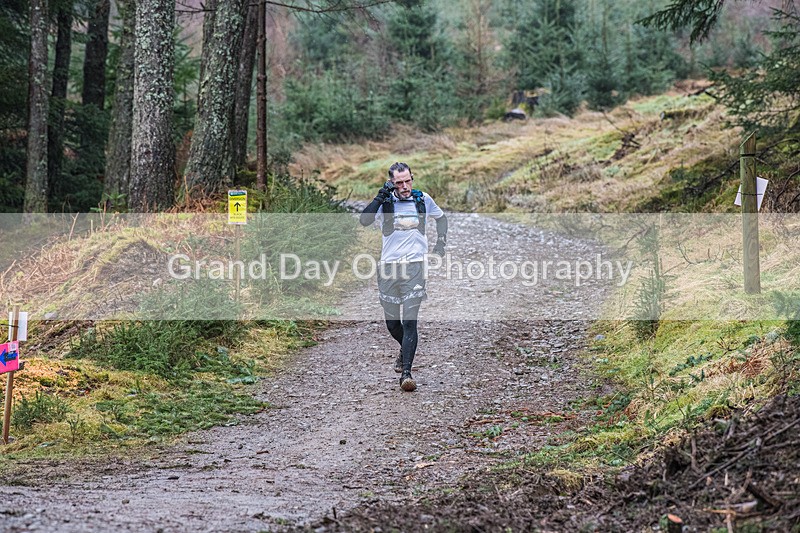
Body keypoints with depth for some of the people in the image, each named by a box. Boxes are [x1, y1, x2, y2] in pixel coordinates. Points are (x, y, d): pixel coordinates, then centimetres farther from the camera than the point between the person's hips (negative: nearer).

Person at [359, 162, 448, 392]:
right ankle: (406, 350, 41)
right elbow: (364, 221, -17)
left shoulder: (423, 200, 6)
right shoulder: (385, 202, 0)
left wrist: (441, 242, 15)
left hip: (415, 265, -1)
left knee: (409, 320, -12)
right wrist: (381, 197, -23)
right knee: (392, 321, 10)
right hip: (389, 267, 1)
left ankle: (406, 372, -13)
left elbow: (441, 218, 26)